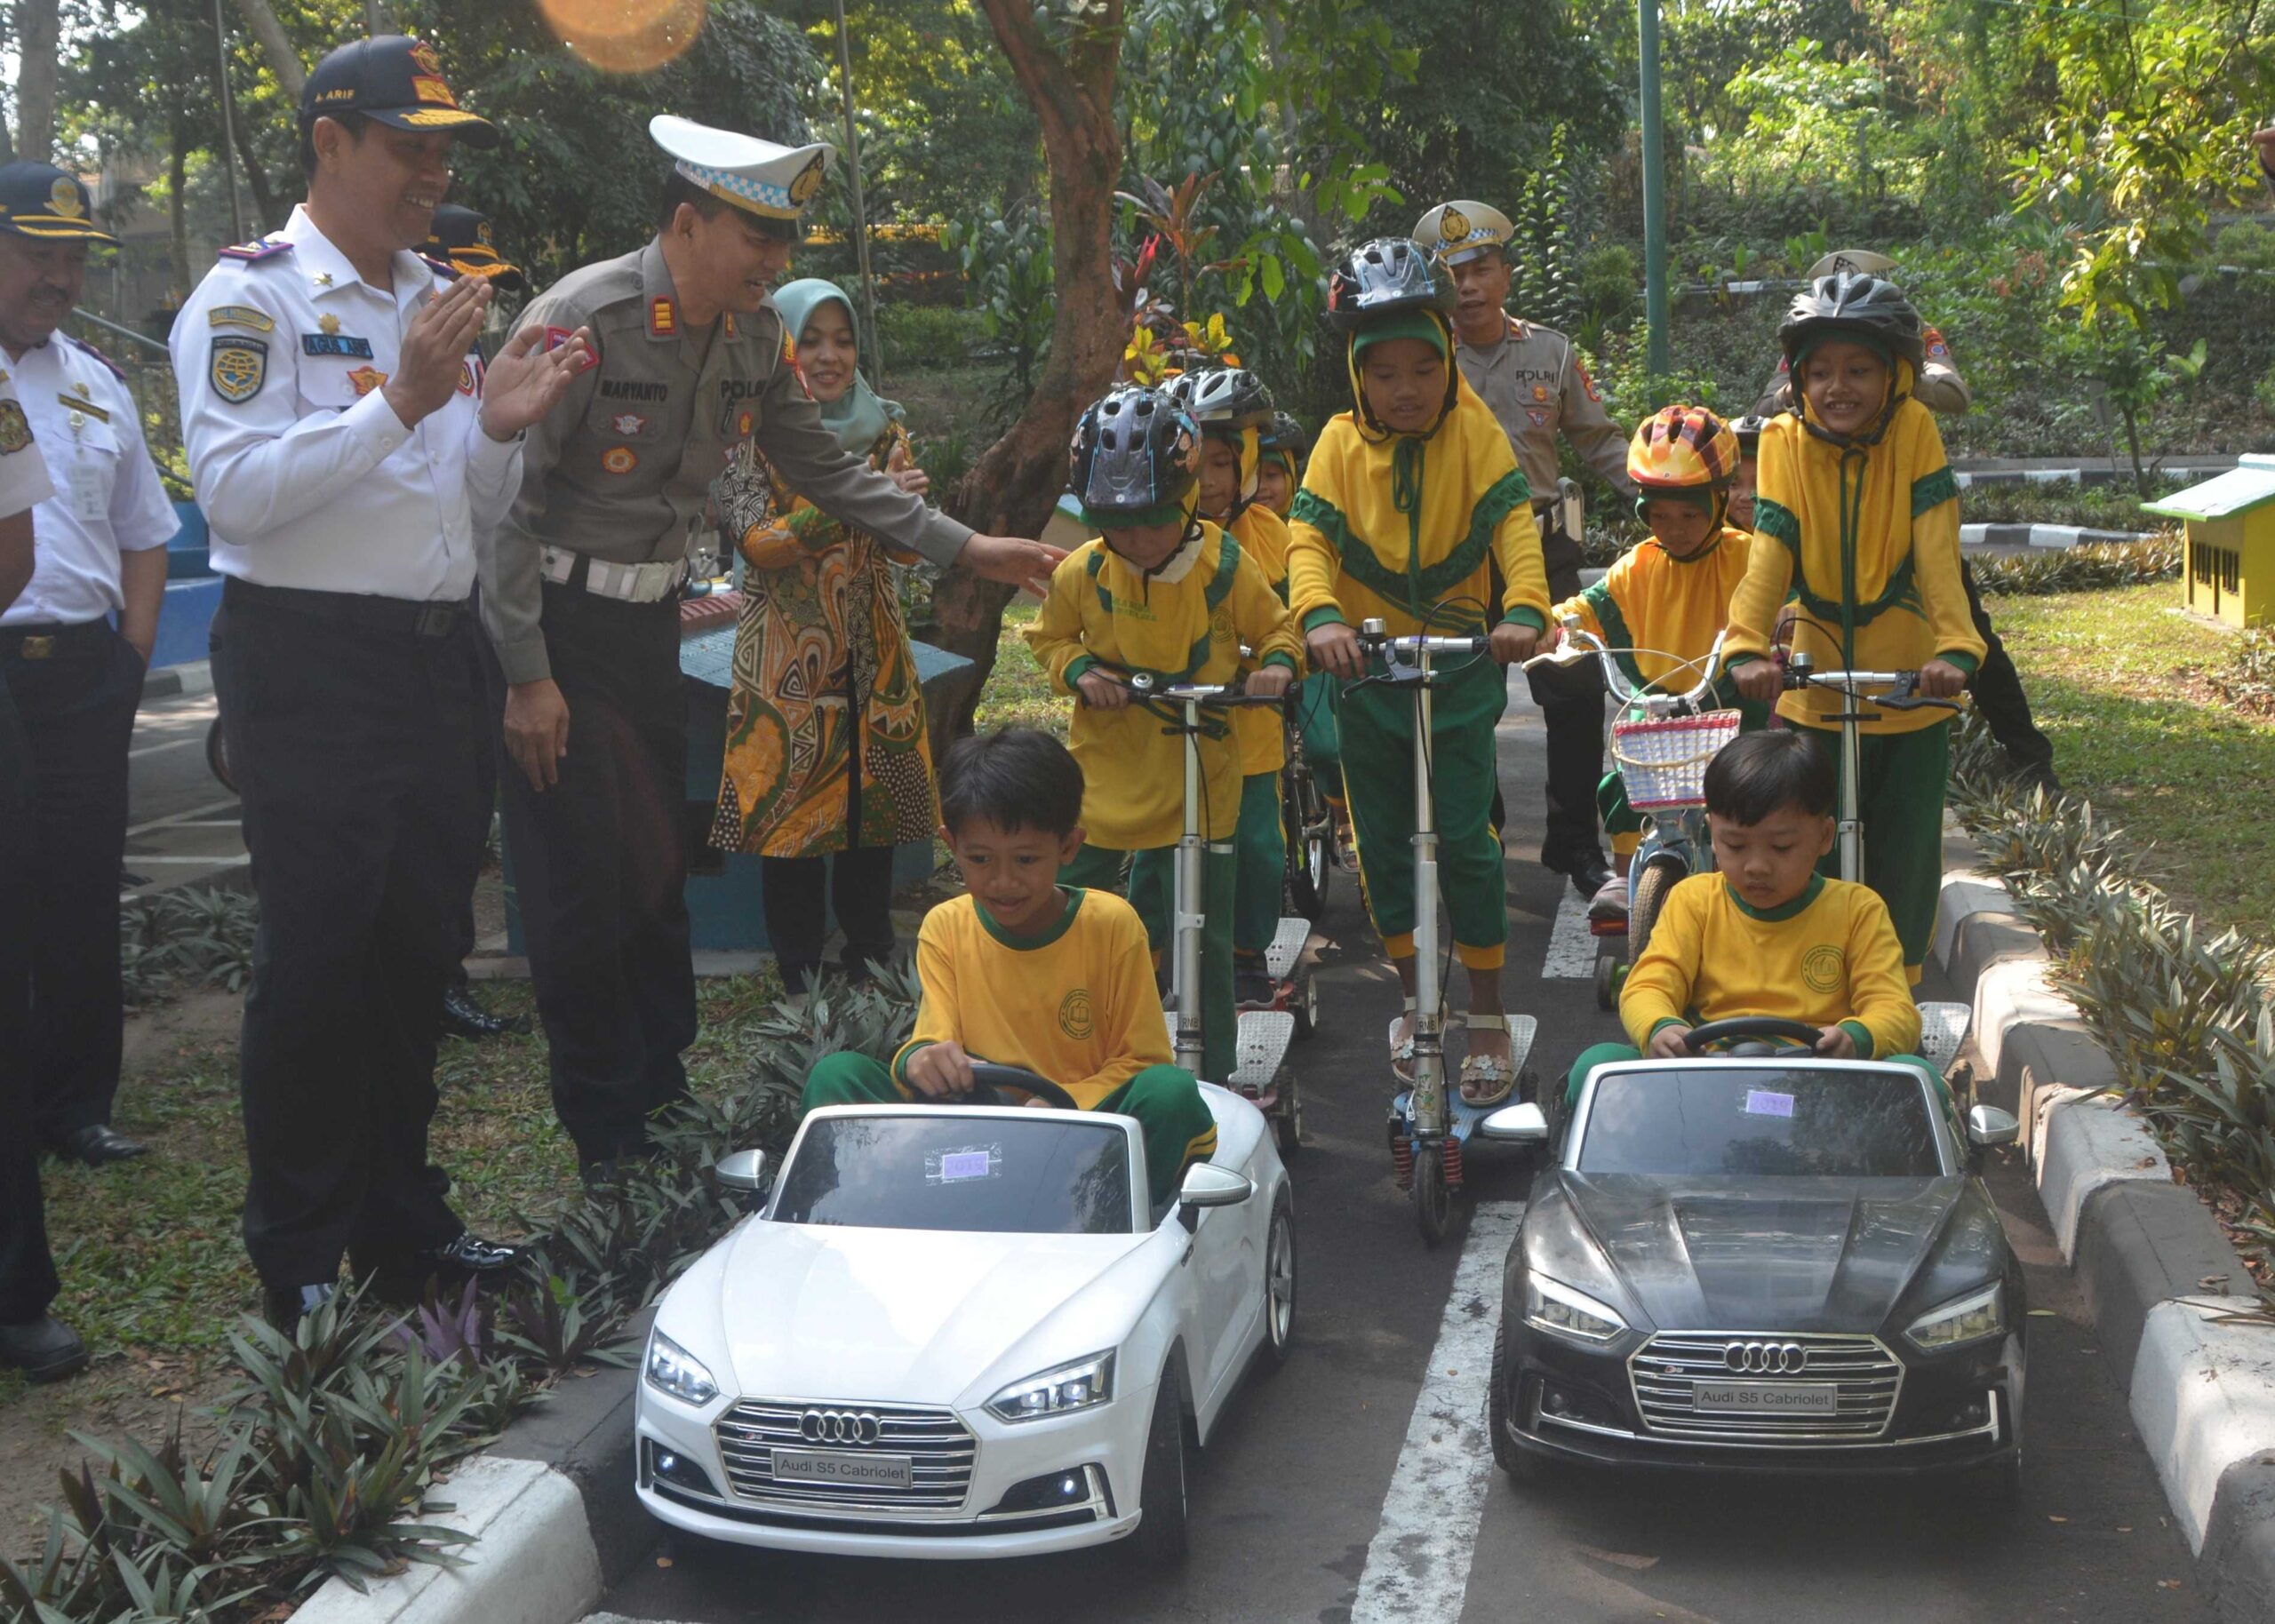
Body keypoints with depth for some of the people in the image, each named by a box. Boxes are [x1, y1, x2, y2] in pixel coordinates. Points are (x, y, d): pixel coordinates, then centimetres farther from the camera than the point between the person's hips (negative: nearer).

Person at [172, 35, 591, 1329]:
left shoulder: (438, 303, 16)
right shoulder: (251, 297, -7)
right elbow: (234, 490, -20)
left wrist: (501, 427, -1)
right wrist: (401, 400, -23)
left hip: (436, 660, 7)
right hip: (310, 662, -7)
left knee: (421, 943, 12)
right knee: (318, 956, -4)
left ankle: (401, 1220, 24)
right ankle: (300, 1264, 6)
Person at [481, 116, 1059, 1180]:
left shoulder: (756, 336, 2)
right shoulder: (579, 322, -20)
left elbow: (825, 472, 13)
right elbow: (506, 502, -18)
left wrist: (965, 549, 7)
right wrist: (526, 676, -18)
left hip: (648, 621, 7)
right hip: (551, 622, -7)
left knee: (659, 864, 11)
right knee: (586, 882, -5)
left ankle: (665, 1102, 23)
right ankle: (610, 1146, 7)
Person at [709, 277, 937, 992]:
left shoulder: (881, 428, 8)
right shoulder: (753, 433, -4)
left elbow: (908, 549, 2)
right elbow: (757, 540, -15)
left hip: (873, 659, 4)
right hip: (787, 662, -4)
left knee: (873, 823, 7)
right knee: (792, 824, -1)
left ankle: (872, 978, 19)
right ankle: (801, 984, 10)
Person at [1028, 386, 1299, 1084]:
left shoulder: (1226, 568, -9)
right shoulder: (1082, 574, -7)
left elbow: (1277, 628, 5)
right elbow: (1050, 638, 9)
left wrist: (1277, 664, -16)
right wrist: (1080, 670, -11)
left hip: (1198, 782, -1)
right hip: (1105, 774, 1)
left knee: (1204, 940, 3)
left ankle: (1212, 1077, 17)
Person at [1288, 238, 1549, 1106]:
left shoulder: (1475, 433, -7)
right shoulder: (1341, 443, -3)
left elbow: (1513, 523, -17)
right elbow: (1310, 537, -12)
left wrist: (1523, 610, -35)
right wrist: (1321, 616, -33)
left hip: (1460, 666, -2)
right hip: (1366, 669, 2)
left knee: (1465, 840, -4)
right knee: (1382, 842, 10)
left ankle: (1487, 1015, 7)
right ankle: (1416, 997, 27)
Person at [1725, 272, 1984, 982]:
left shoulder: (1914, 431, -9)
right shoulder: (1785, 442, -7)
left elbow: (1936, 553, -18)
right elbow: (1768, 555, -18)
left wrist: (1956, 647, -34)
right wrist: (1747, 649, -35)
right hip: (1814, 696, 0)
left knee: (1904, 867, 9)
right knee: (1811, 867, 4)